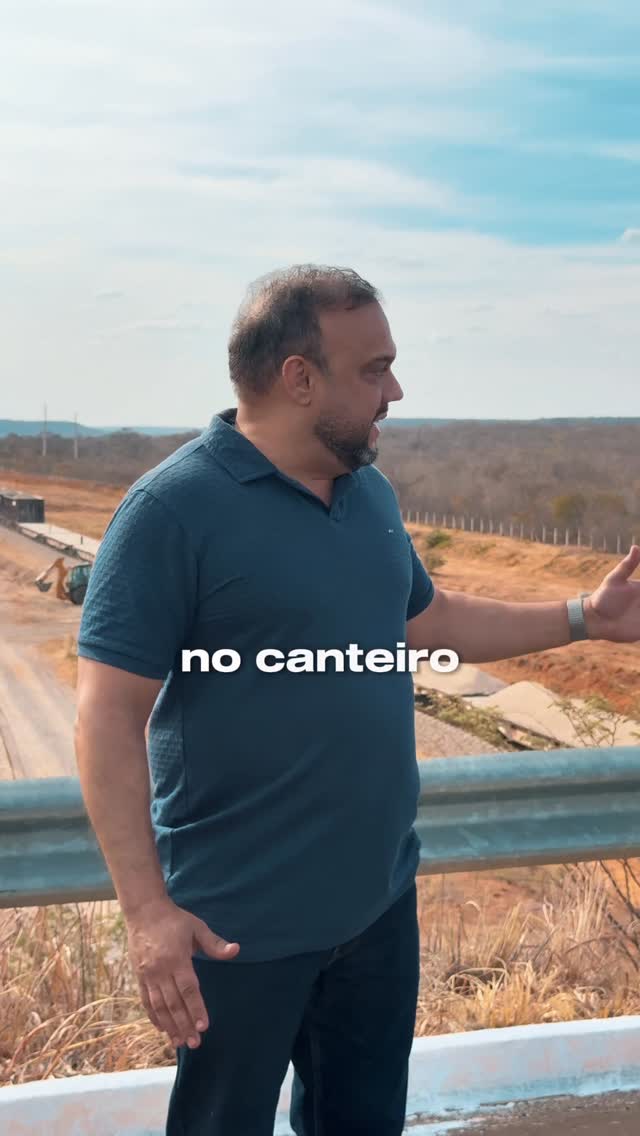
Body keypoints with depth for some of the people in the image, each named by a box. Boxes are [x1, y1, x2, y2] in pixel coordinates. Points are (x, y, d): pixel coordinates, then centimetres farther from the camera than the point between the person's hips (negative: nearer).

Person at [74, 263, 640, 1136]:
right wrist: (148, 910, -25)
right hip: (242, 923, -7)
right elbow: (110, 716, -20)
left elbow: (428, 618, 20)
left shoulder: (371, 492, 5)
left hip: (381, 895, 7)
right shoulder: (173, 508, -19)